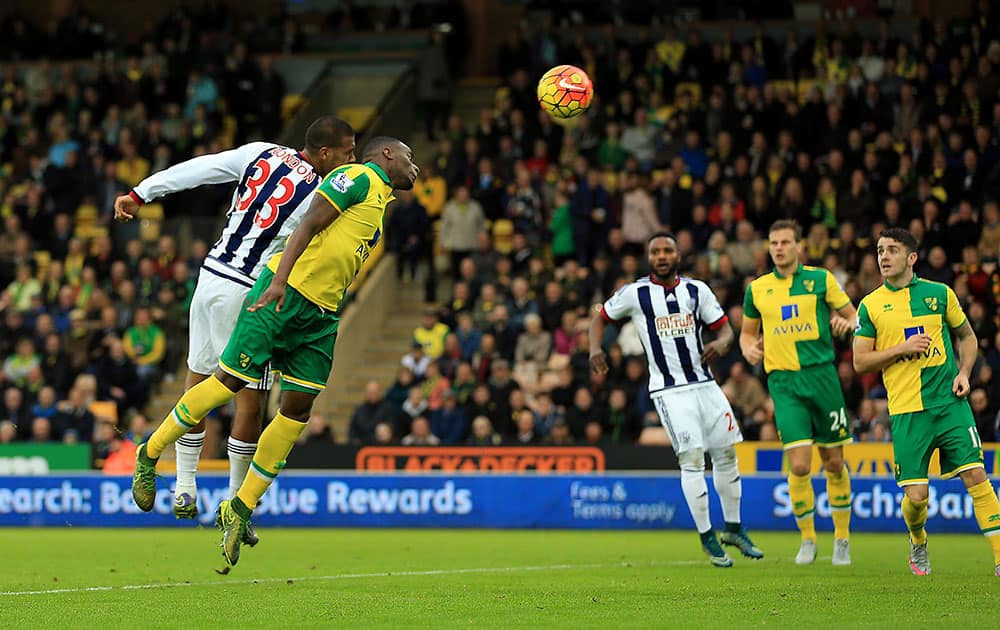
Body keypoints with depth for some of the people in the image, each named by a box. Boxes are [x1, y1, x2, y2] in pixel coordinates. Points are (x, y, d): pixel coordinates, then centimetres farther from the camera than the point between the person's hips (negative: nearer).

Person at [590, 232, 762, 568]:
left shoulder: (697, 290, 6)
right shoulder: (634, 293, -2)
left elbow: (725, 327, 11)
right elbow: (600, 318, 10)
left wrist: (720, 343, -12)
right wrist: (595, 349, -9)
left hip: (705, 384, 4)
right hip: (669, 391, -4)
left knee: (726, 455, 8)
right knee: (692, 459, -13)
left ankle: (734, 529, 25)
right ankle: (708, 539, -4)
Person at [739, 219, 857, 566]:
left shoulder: (820, 278, 4)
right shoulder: (757, 289, 10)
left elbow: (853, 315, 9)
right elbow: (747, 331, 23)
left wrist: (845, 323, -14)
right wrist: (749, 349, 1)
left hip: (822, 376, 0)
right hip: (783, 382, 0)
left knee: (834, 462, 6)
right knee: (799, 465, -12)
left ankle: (842, 538, 22)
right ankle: (807, 540, 6)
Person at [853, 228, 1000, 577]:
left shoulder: (939, 293, 6)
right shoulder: (870, 305, 4)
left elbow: (967, 336, 18)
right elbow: (860, 361, 3)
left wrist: (964, 372, 1)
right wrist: (902, 349, -10)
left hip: (949, 403, 1)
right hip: (906, 410, 0)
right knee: (916, 495, -4)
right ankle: (918, 542, 28)